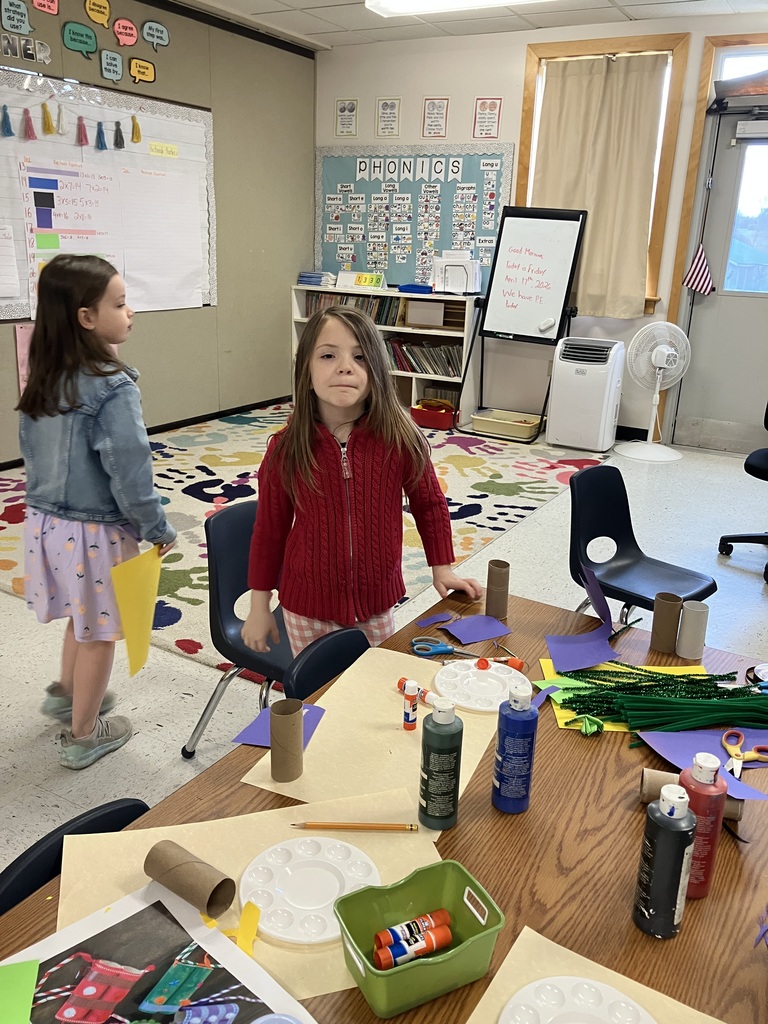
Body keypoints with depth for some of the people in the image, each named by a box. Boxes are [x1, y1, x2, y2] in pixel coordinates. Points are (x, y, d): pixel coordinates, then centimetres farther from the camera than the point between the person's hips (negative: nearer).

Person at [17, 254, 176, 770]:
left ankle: (68, 692, 49)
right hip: (96, 531, -7)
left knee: (82, 618, 28)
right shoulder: (113, 389, -24)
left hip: (46, 521, 7)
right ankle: (83, 735, 28)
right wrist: (159, 530, -9)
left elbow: (32, 449, 10)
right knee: (98, 632, 12)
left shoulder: (44, 381, 0)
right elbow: (129, 475, -23)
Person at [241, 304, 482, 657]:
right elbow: (269, 529, -4)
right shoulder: (287, 448, -14)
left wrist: (442, 568, 6)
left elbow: (429, 504, 2)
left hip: (377, 602, 1)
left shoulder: (399, 438, -15)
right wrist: (259, 606, 2)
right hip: (306, 606, 0)